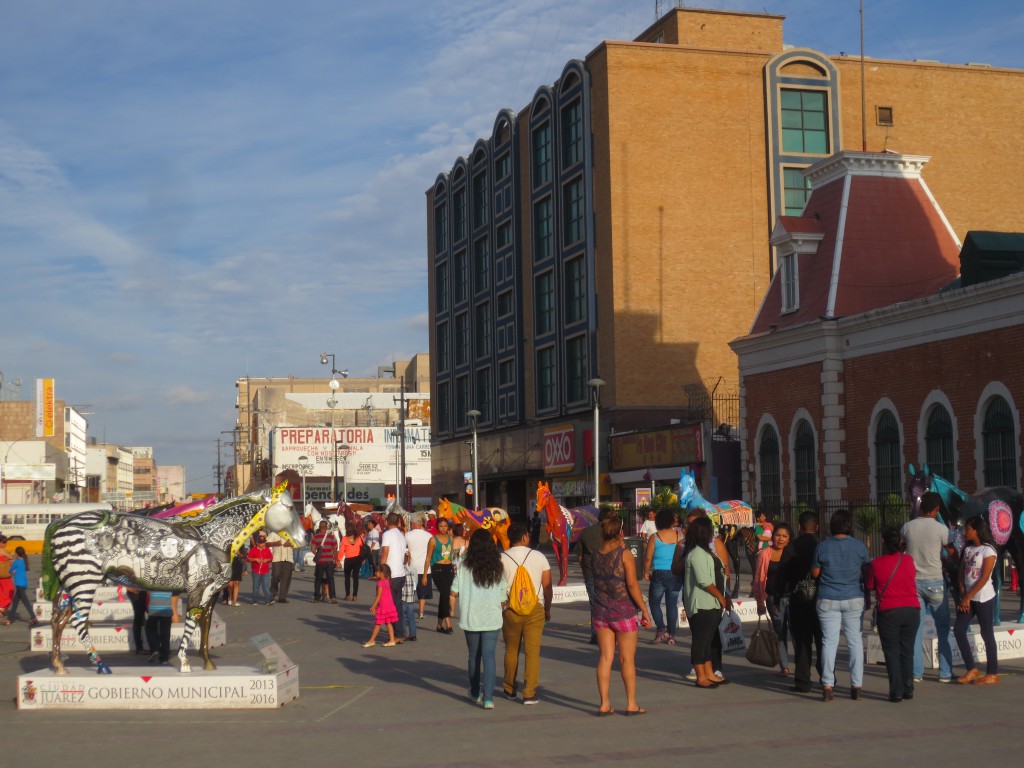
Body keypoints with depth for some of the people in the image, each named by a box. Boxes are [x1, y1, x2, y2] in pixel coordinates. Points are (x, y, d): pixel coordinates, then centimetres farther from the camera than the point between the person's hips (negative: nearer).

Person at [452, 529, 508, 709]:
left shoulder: (464, 568, -7)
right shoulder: (498, 569, -4)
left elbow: (454, 593, -5)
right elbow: (503, 600, 0)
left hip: (470, 619, 0)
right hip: (492, 619, 0)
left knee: (474, 656, 17)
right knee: (489, 656, 0)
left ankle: (475, 693, 31)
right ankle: (488, 696, -11)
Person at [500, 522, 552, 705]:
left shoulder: (501, 558, -2)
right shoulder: (538, 557, -1)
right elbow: (547, 587, 1)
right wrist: (547, 609, 14)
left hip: (510, 609, 1)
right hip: (535, 608, -1)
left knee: (511, 651, 15)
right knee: (532, 651, 1)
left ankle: (510, 690, 25)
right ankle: (529, 693, -3)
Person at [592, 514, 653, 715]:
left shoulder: (595, 556, 2)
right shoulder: (625, 554, -12)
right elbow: (632, 585, -16)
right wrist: (645, 611, -9)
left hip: (600, 612, 4)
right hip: (623, 612, -4)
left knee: (605, 657, 8)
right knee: (627, 659, 5)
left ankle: (604, 704, 7)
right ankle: (631, 704, 12)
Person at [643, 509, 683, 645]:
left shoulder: (654, 537, -8)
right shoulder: (678, 536, 0)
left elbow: (648, 557, -7)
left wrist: (646, 572, 7)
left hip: (659, 574, -3)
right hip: (676, 574, 3)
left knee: (654, 602, 12)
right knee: (672, 604, 10)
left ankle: (661, 629, -4)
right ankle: (671, 635, 10)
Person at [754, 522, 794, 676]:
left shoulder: (793, 553, 1)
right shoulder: (765, 554, 4)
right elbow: (759, 578, 7)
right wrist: (760, 602, 5)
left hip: (791, 597, -2)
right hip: (774, 599, 2)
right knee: (779, 632, 7)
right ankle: (784, 666, 14)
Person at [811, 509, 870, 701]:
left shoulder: (823, 547, -5)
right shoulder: (859, 546, -3)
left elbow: (815, 573, 2)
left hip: (828, 600, 0)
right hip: (854, 599, 1)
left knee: (829, 641, 2)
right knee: (855, 641, 7)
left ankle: (827, 686, -1)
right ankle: (856, 686, 8)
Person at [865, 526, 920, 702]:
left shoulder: (876, 563, -5)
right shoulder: (908, 559, 3)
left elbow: (869, 586, 6)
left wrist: (867, 601, 26)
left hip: (888, 612, -3)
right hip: (912, 609, 3)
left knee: (892, 652, 5)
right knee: (907, 651, 13)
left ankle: (896, 692, 2)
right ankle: (908, 690, 16)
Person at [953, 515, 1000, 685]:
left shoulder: (988, 550, -9)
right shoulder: (967, 549, 12)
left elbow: (984, 578, -15)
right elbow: (961, 574, 9)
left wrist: (967, 597, -16)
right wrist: (963, 596, -4)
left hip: (984, 598, -7)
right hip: (968, 598, 7)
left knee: (987, 634, -1)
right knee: (958, 630, 0)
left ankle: (992, 674, 7)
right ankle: (972, 670, 9)